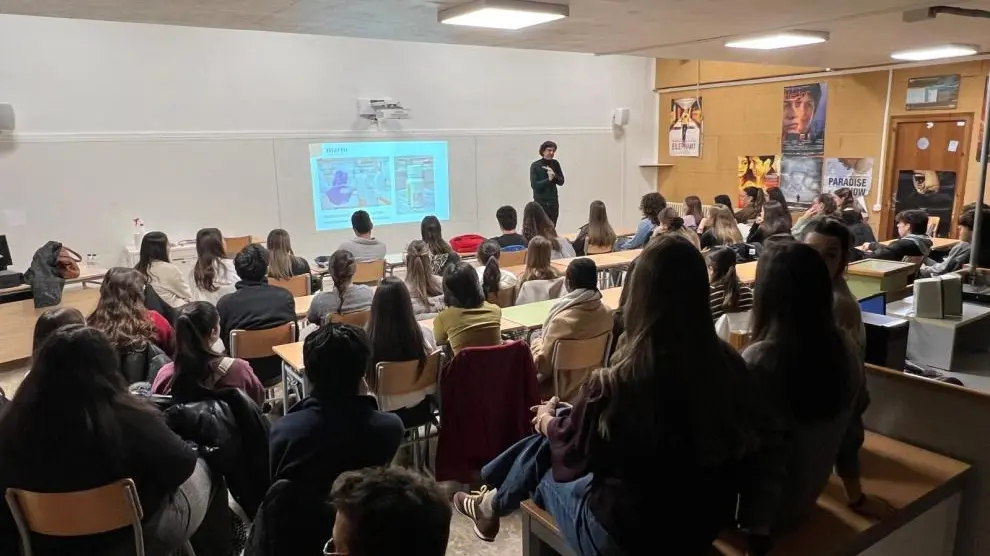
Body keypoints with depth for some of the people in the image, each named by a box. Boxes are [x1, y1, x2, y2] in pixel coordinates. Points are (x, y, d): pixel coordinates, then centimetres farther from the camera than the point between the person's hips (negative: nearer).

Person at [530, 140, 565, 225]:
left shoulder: (555, 164, 6)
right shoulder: (535, 166, -6)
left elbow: (561, 182, 5)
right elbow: (534, 185, -14)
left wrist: (554, 175, -13)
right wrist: (548, 179, -22)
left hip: (553, 202, 4)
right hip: (540, 202, -4)